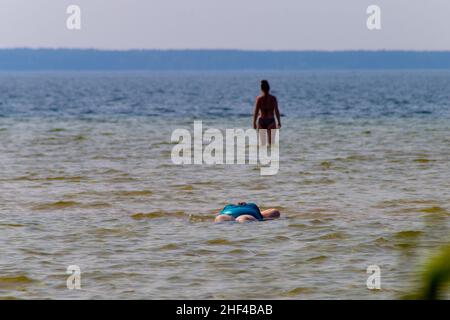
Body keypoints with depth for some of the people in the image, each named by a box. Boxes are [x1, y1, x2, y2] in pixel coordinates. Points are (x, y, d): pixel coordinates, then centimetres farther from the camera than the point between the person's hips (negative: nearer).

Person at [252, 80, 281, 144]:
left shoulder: (259, 99, -5)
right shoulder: (273, 98, -4)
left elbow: (256, 112, -5)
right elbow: (276, 111, -3)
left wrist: (254, 123, 1)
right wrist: (279, 122, 6)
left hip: (261, 121, 1)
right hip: (271, 121, -1)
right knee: (271, 141, 1)